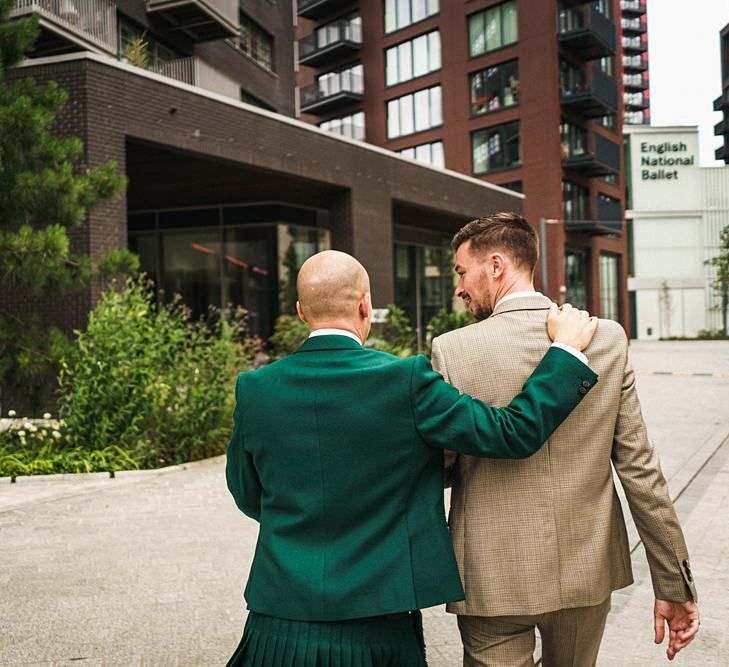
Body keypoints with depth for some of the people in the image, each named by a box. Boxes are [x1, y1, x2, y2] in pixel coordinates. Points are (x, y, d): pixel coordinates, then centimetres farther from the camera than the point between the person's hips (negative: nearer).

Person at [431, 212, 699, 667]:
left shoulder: (453, 349, -14)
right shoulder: (608, 339, -6)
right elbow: (640, 469, -5)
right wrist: (674, 583, 2)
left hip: (495, 578, -3)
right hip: (586, 570, 4)